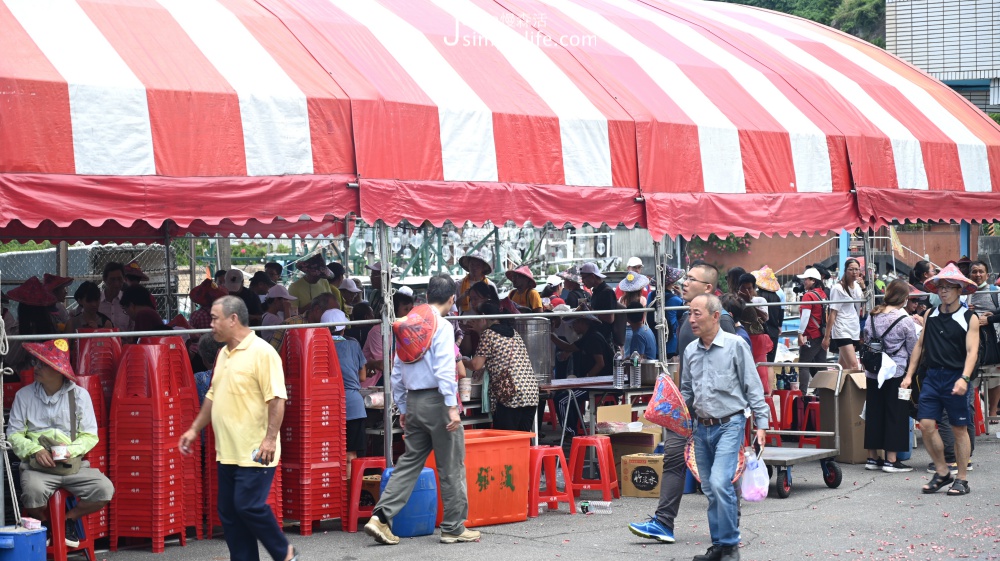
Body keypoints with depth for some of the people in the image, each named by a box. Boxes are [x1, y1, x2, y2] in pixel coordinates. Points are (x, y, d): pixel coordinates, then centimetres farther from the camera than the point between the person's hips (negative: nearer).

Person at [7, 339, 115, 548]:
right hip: (37, 466, -1)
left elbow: (90, 435, 2)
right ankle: (42, 525, 3)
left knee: (105, 489, -23)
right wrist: (35, 450, -15)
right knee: (33, 492, -35)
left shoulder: (79, 395, 2)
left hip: (73, 465, 1)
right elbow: (14, 434, 2)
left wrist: (72, 451, -17)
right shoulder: (24, 395, 2)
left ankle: (69, 519, 7)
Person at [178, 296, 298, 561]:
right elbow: (213, 396, 24)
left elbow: (277, 398, -17)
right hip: (227, 452, 9)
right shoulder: (224, 354, 15)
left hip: (254, 452, -9)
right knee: (229, 512, 7)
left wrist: (270, 438, -23)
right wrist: (194, 429, 22)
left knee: (249, 506, -10)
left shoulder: (262, 352, -12)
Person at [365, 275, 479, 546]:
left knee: (409, 462, 9)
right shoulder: (442, 326, -10)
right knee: (451, 467, 3)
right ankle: (454, 528, 9)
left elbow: (397, 369, 15)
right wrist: (452, 406, -19)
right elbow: (444, 369, -19)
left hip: (414, 401, 7)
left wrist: (402, 407, 21)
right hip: (436, 399, -7)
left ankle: (381, 517, -3)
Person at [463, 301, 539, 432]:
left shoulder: (488, 334, -1)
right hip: (531, 390, 7)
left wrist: (462, 361, 17)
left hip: (510, 394, -7)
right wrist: (480, 331, 39)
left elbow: (476, 365, -4)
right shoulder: (514, 333, 21)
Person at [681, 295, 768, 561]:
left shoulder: (735, 345, -7)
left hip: (729, 425, -6)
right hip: (702, 427, 6)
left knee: (720, 483, -19)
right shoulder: (690, 351, 9)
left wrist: (761, 424, -8)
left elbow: (753, 387, -4)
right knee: (710, 489, 10)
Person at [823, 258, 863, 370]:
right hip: (842, 331, -7)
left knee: (843, 366, 9)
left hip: (855, 331, 7)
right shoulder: (838, 288, -8)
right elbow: (832, 313, -11)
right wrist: (826, 337, -14)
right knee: (853, 366, -17)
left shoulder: (857, 287, 12)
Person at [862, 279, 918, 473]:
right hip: (897, 372, -5)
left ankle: (872, 457, 16)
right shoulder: (905, 321, -10)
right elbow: (913, 350, -2)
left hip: (873, 372, 5)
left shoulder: (872, 317, 4)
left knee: (873, 413, 10)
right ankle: (891, 460, 1)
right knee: (895, 415, 1)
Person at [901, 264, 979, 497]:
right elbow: (920, 345, 16)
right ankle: (942, 472, 12)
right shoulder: (930, 316, 10)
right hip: (932, 376, 4)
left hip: (955, 377, -4)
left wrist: (964, 378, -26)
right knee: (926, 424, -3)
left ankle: (962, 479, 13)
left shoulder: (969, 318, -5)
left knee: (959, 429, 4)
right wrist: (909, 375, 11)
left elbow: (972, 351, -12)